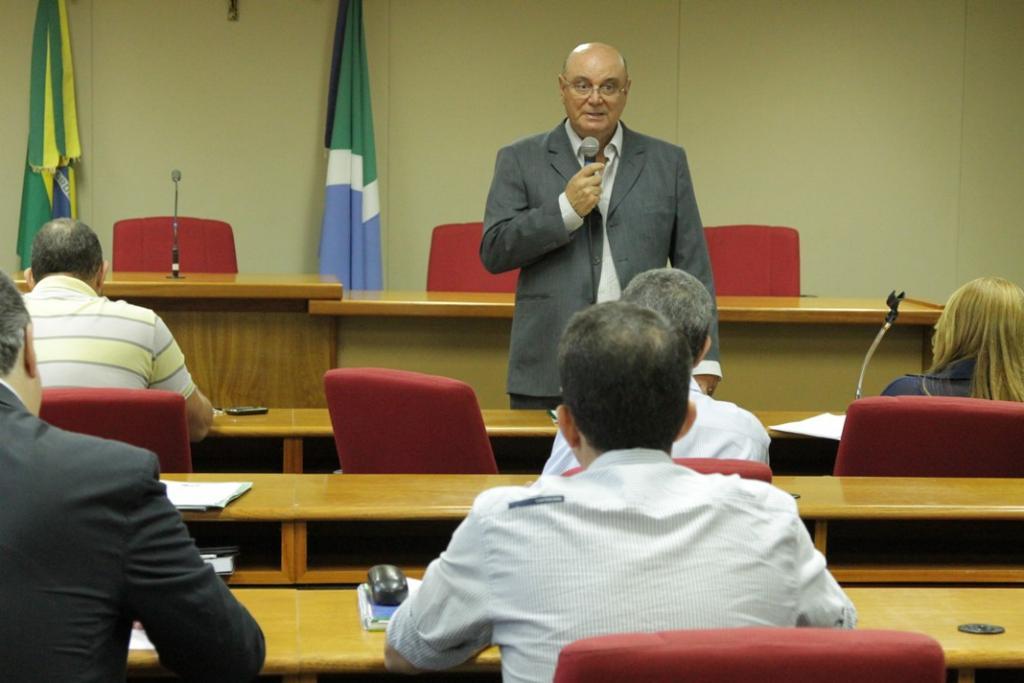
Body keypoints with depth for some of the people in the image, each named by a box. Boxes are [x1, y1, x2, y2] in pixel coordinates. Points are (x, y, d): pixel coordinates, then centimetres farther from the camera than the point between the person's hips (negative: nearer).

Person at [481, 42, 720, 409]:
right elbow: (493, 252, -1)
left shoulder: (667, 161, 10)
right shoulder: (521, 160, 7)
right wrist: (566, 209, -12)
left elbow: (692, 268, 8)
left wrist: (703, 362, 0)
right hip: (549, 378, -1)